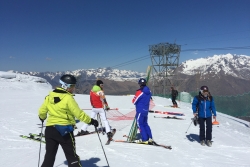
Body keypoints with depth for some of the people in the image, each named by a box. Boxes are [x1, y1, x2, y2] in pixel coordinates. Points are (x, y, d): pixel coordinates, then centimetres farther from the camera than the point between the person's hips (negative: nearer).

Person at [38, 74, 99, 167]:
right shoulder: (68, 98, -16)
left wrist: (42, 118, 32)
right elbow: (79, 113, -16)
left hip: (50, 129, 6)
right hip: (64, 130, -6)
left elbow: (42, 111, 10)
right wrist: (90, 121, -5)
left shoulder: (50, 96, 3)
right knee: (72, 156, 8)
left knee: (49, 155, 18)